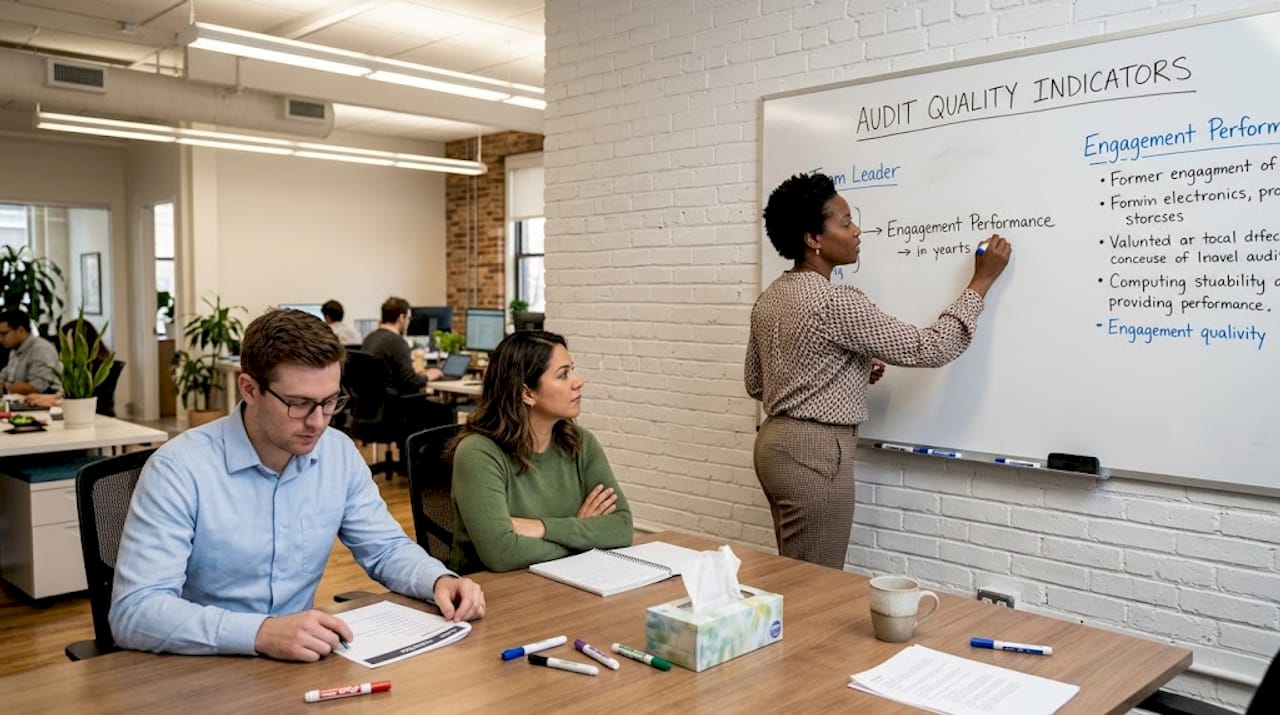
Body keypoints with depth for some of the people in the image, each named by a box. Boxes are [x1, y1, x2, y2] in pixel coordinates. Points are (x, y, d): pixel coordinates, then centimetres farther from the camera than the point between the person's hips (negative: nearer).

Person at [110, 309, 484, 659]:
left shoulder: (340, 454, -1)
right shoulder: (180, 469, -17)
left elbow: (387, 548, 9)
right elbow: (134, 611, -23)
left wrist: (440, 580, -11)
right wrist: (260, 633, -36)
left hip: (301, 661, 3)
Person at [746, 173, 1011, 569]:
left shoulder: (770, 298, 8)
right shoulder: (837, 303, -19)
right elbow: (929, 349, -15)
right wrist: (981, 281, -5)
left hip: (777, 442, 10)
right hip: (814, 452, -9)